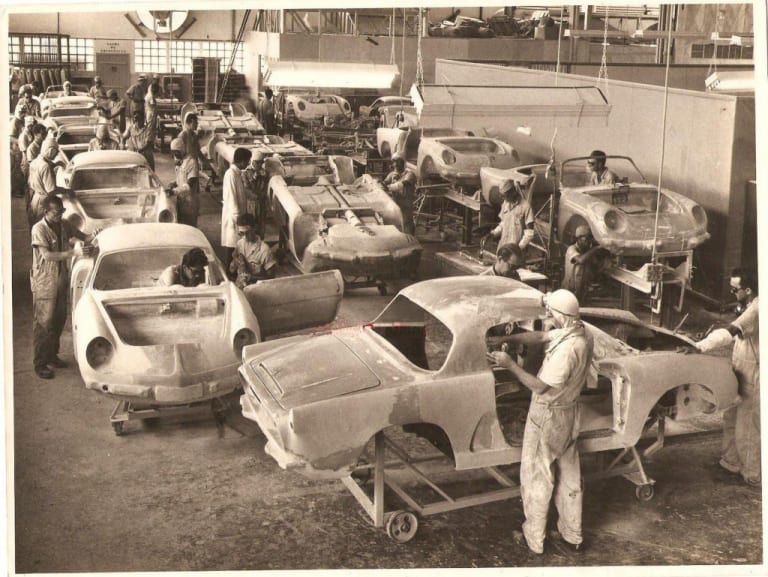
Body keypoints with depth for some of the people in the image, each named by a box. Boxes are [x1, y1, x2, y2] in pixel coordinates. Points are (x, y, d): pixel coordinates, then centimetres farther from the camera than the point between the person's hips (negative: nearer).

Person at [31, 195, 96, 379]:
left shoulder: (64, 225, 2)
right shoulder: (39, 229, -17)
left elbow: (82, 237, 13)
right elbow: (47, 255, -24)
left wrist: (93, 236, -10)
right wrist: (74, 252, -30)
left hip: (61, 280, 7)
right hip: (44, 283, -7)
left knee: (59, 320, 15)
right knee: (43, 323, -1)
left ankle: (52, 355, 31)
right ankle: (40, 364, 7)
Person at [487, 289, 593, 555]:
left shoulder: (567, 348, -32)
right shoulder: (583, 334, -4)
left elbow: (541, 386, -25)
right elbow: (539, 336, 1)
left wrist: (510, 364, -20)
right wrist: (508, 339, -7)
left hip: (547, 417, -9)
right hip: (569, 413, 9)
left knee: (536, 477, 8)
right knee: (569, 475, 20)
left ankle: (534, 539, 21)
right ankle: (572, 534, 34)